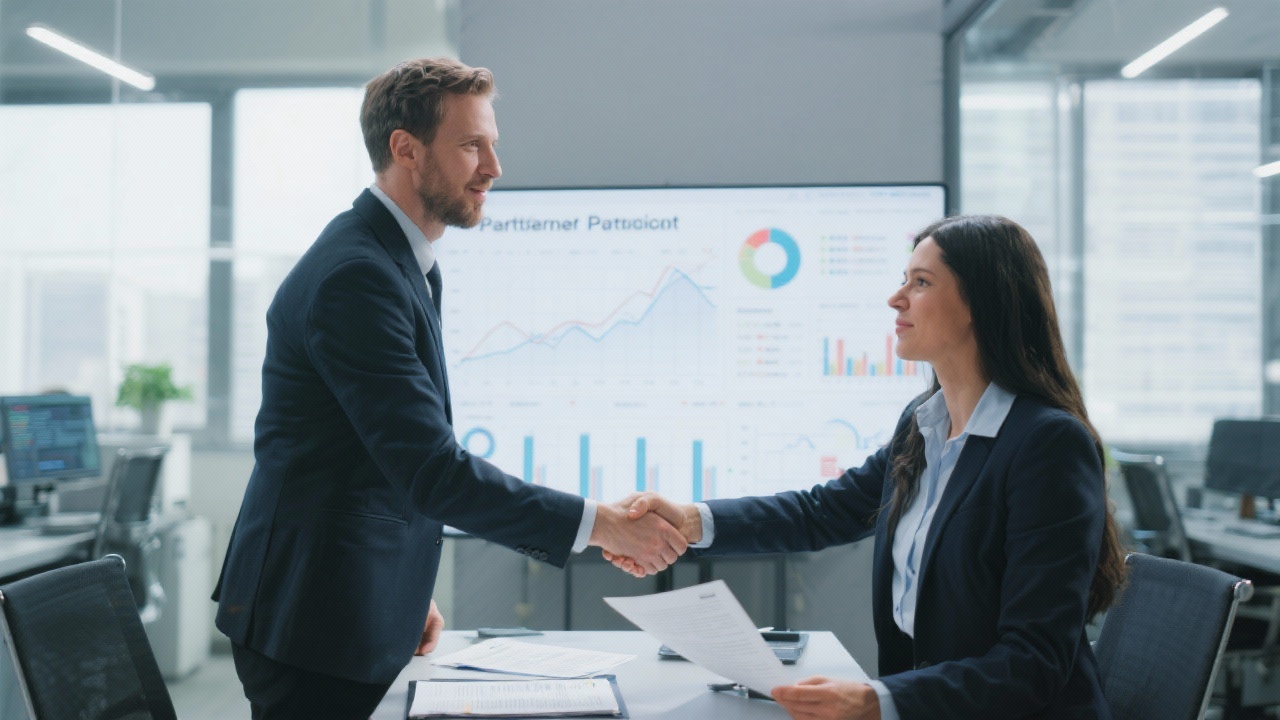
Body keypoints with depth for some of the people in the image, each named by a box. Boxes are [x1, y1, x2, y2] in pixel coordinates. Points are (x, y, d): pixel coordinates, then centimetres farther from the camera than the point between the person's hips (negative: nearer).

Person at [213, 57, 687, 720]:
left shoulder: (398, 263, 13)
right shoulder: (356, 275, -20)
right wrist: (598, 524, -24)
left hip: (361, 616, 10)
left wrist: (409, 588, 14)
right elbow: (431, 471, -26)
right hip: (317, 623, -10)